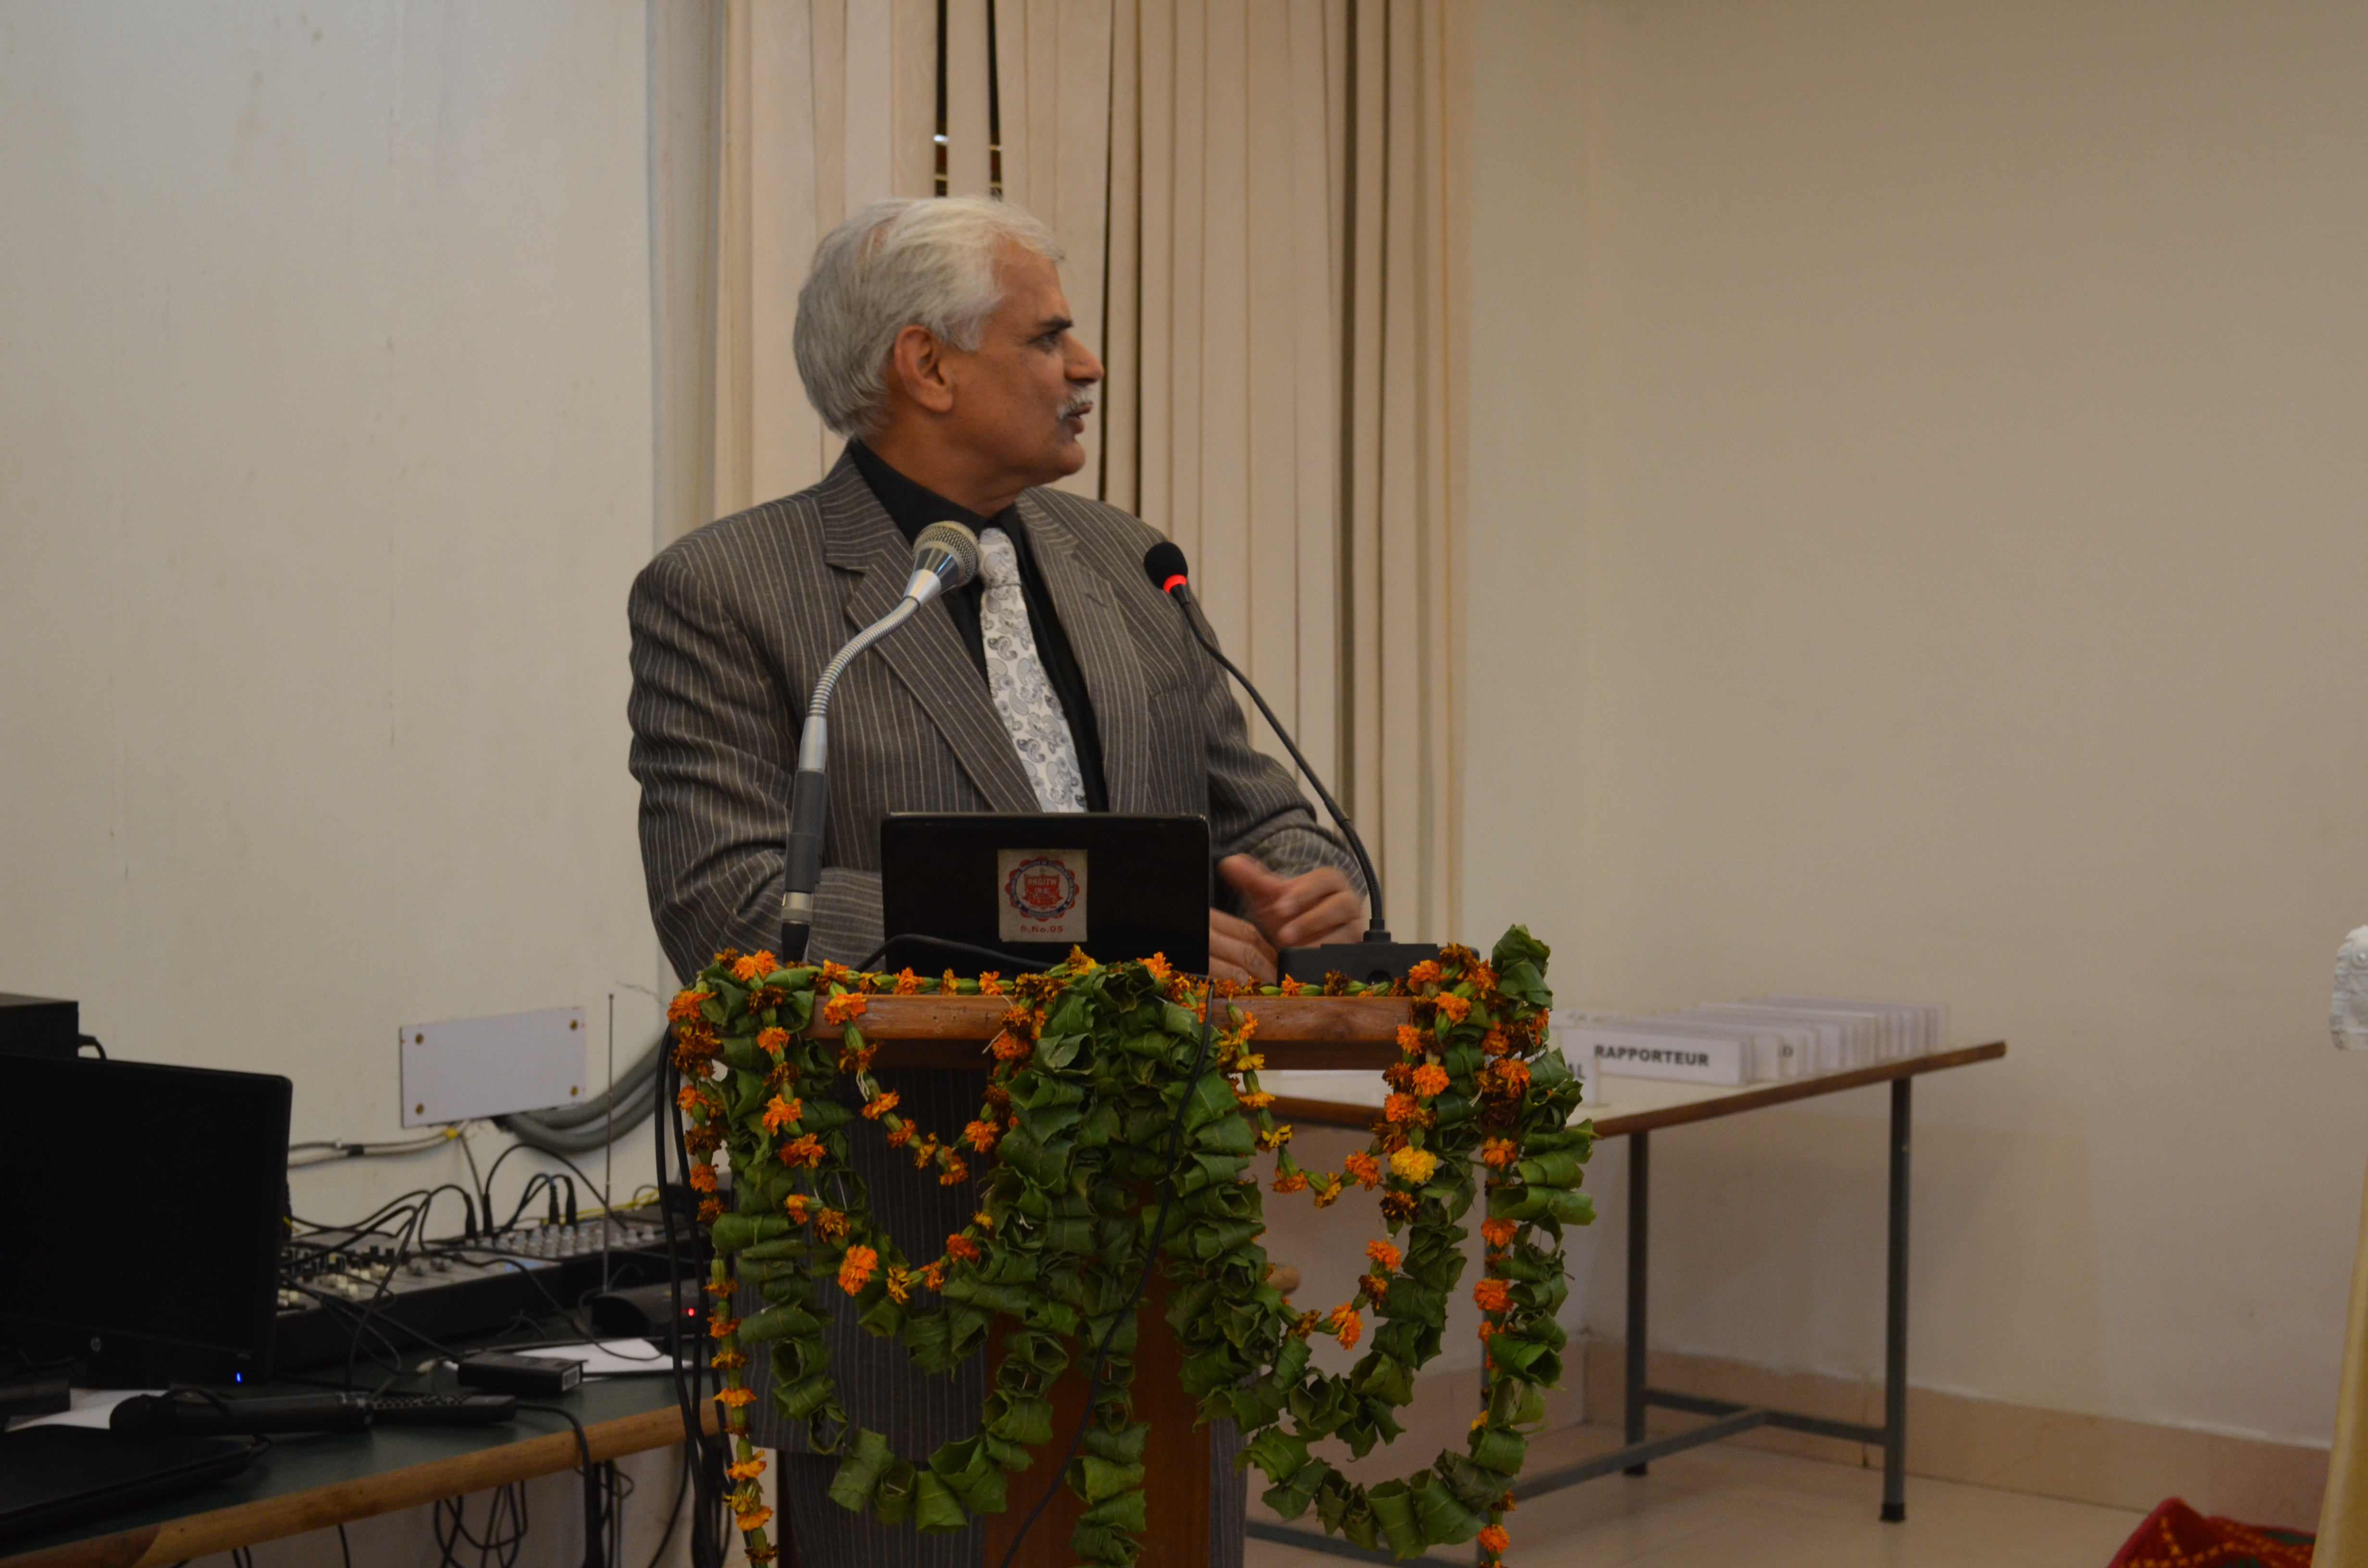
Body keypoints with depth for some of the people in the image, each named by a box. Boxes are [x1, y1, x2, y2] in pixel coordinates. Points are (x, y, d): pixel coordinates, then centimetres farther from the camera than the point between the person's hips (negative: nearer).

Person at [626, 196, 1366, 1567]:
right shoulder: (723, 595, -6)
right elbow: (732, 910, -17)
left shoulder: (1121, 563, 13)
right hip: (911, 1286, -5)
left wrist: (1310, 887, -10)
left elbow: (1260, 812, 15)